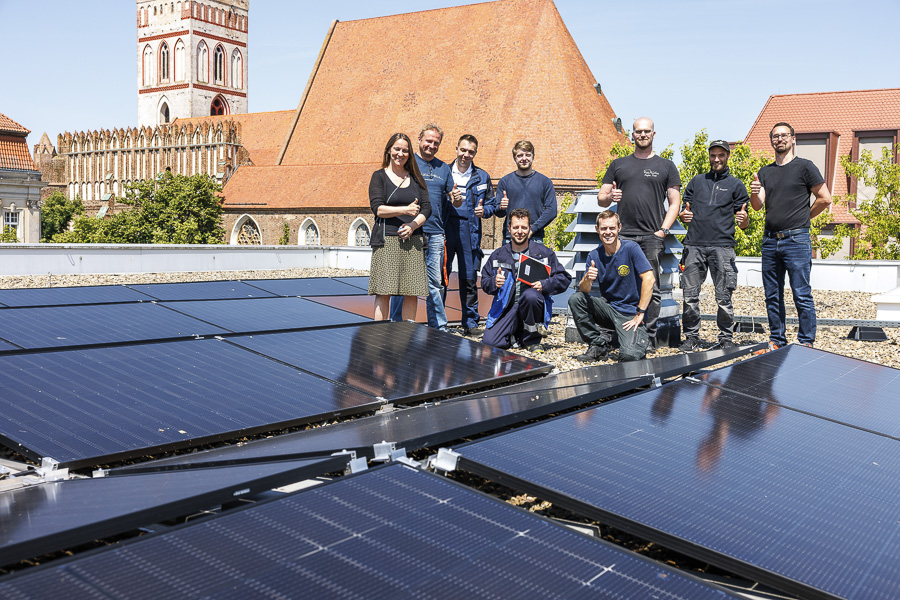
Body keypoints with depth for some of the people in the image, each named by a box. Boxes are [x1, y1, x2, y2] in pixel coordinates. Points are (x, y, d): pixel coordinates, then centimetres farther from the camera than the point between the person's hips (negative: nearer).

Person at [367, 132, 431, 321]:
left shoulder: (415, 177, 15)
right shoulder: (379, 176, 5)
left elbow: (426, 208, 9)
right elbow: (377, 208, -6)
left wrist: (413, 225, -9)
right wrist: (405, 210, -17)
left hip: (412, 240, 4)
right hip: (386, 240, -3)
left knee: (412, 291, 2)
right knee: (384, 291, -6)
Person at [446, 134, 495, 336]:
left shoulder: (482, 177, 13)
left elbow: (491, 204, 15)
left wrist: (484, 210, -7)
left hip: (469, 231, 1)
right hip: (444, 229, -1)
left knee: (469, 278, 3)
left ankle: (470, 322, 12)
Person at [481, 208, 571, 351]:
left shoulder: (543, 253, 3)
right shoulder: (498, 255, 9)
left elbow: (564, 278, 2)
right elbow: (485, 282, 14)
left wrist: (544, 285, -17)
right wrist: (494, 283, -10)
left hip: (531, 306, -2)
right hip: (506, 308, 2)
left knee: (530, 295, -38)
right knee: (489, 342, -20)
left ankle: (531, 339, -12)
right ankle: (516, 334, 17)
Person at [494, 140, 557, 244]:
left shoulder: (545, 181, 8)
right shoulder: (504, 181, 10)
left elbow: (551, 210, 2)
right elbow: (497, 212, 9)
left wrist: (533, 229, -9)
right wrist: (501, 208, -15)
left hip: (535, 238, 0)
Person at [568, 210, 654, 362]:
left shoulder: (631, 248, -12)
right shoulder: (594, 255, 1)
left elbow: (649, 280, -17)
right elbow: (584, 290, -4)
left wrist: (640, 314, -19)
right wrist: (587, 279, -29)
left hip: (630, 313, -4)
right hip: (608, 308, 4)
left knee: (629, 355, -27)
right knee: (575, 299, -19)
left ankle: (641, 338, 11)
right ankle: (599, 343, -3)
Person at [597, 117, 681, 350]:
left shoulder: (666, 166, 12)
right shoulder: (618, 165, 16)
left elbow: (675, 202, 8)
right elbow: (601, 199, 14)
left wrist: (663, 230, -5)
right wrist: (609, 197, -10)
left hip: (652, 237, -1)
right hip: (623, 236, 1)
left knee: (651, 289, -2)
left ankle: (649, 337, 4)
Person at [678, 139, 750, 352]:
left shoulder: (736, 185, 14)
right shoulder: (697, 181, 20)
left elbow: (743, 223, 11)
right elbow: (684, 211, 20)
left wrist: (744, 219, -14)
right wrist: (683, 215, -4)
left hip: (722, 246, -2)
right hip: (694, 245, 2)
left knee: (723, 297, -4)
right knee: (690, 295, -1)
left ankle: (726, 338, 8)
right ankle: (691, 337, 8)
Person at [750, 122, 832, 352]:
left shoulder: (805, 167, 1)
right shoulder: (765, 172, 15)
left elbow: (825, 199, 0)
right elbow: (758, 205, 4)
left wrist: (803, 217, 5)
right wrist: (754, 193, -16)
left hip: (796, 240, -5)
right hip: (770, 240, 5)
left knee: (801, 295, -5)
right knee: (772, 296, 9)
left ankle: (807, 344, 0)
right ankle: (776, 342, 17)